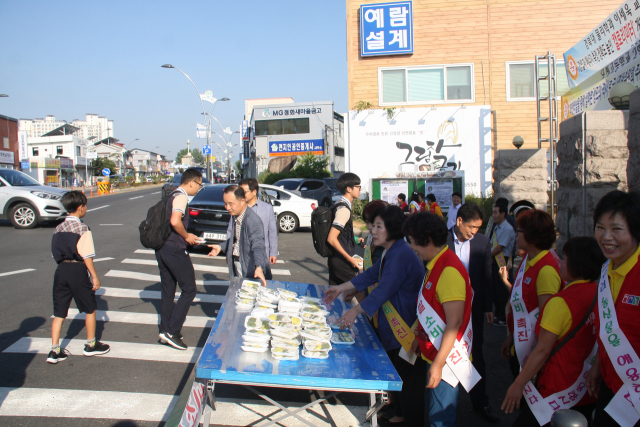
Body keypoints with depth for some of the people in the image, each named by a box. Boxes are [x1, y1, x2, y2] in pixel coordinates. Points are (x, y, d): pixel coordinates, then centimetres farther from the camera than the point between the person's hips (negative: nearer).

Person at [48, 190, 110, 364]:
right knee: (90, 309, 12)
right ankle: (91, 345, 23)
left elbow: (55, 253, 11)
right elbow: (86, 255, -15)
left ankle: (55, 351, 11)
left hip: (61, 271, 6)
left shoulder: (59, 228, 9)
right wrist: (95, 276, -9)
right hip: (78, 270, -6)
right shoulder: (82, 228, -12)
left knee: (59, 313, 10)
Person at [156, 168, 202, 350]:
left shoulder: (173, 195, 17)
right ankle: (172, 331, -2)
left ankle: (165, 330, 21)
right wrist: (186, 236, -11)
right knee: (189, 289, -2)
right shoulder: (181, 196, -12)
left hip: (162, 248, 10)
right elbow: (175, 221, -26)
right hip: (175, 249, -10)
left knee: (167, 291, 15)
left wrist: (187, 237, 18)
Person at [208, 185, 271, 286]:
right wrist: (221, 247, 21)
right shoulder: (234, 216, 4)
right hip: (236, 266, 9)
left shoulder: (253, 221, -26)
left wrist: (259, 267, -50)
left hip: (251, 270, -9)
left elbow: (258, 246, -37)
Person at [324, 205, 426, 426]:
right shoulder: (391, 252, 10)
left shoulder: (401, 255, -24)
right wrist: (341, 288, 17)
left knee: (408, 382, 1)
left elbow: (383, 290, -28)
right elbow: (371, 275, 18)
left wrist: (356, 311, -24)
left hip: (406, 330, -11)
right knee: (395, 375, 23)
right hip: (394, 326, 11)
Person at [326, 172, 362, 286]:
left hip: (335, 259, 10)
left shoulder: (340, 205, 11)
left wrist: (355, 239, 24)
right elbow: (331, 239, -24)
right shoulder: (344, 209, -18)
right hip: (342, 261, -10)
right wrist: (350, 259, -20)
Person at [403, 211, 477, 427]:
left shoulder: (449, 270, -23)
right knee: (433, 409, 22)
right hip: (433, 352, 10)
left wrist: (438, 364, -24)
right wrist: (419, 337, 18)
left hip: (445, 358, -9)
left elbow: (454, 322, -25)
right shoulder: (435, 265, 8)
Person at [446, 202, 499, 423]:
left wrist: (488, 307, 6)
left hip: (473, 307, 2)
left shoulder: (483, 242, -2)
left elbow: (486, 276, 5)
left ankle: (480, 401, 26)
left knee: (475, 355, 11)